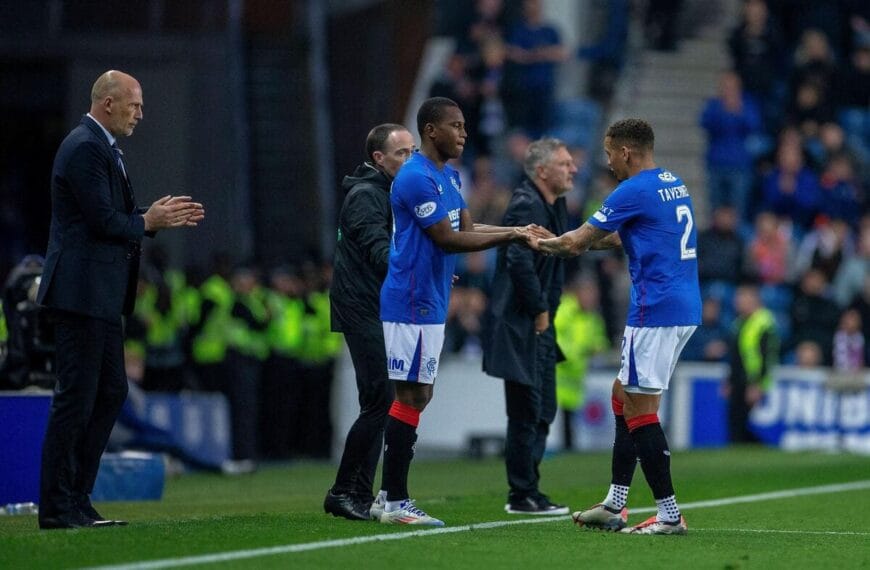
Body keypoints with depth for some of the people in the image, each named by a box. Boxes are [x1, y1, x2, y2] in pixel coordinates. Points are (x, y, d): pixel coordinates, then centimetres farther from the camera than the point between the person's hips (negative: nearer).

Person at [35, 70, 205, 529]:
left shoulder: (102, 147, 18)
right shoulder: (84, 148, -15)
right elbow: (105, 221, -20)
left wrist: (158, 216, 9)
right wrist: (148, 222, -5)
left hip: (102, 296, 11)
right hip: (82, 293, -11)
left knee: (111, 392, 12)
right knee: (76, 399, -7)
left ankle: (77, 499, 16)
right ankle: (56, 508, -3)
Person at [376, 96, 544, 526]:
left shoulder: (448, 176, 16)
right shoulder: (417, 178, -17)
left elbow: (468, 228, 13)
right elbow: (448, 240, -18)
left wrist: (518, 231, -1)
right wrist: (512, 237, -17)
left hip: (430, 305, 10)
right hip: (412, 305, -10)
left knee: (418, 395, 10)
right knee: (412, 395, -9)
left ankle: (390, 498, 14)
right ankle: (395, 502, -6)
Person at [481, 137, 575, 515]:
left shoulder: (554, 205, 15)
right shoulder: (527, 206, -16)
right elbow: (520, 262, -25)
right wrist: (539, 311, -17)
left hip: (539, 327, 10)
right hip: (521, 327, -10)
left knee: (542, 412, 14)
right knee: (526, 411, -5)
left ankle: (525, 492, 20)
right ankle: (522, 496, 1)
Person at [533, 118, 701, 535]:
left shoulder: (635, 191, -12)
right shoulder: (673, 184, 15)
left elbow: (576, 241, -5)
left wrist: (543, 244, 14)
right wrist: (587, 242, 29)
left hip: (656, 310, -9)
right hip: (684, 309, 9)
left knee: (639, 408, -6)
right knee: (624, 396, 16)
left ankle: (669, 515, -8)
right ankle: (614, 505, 17)